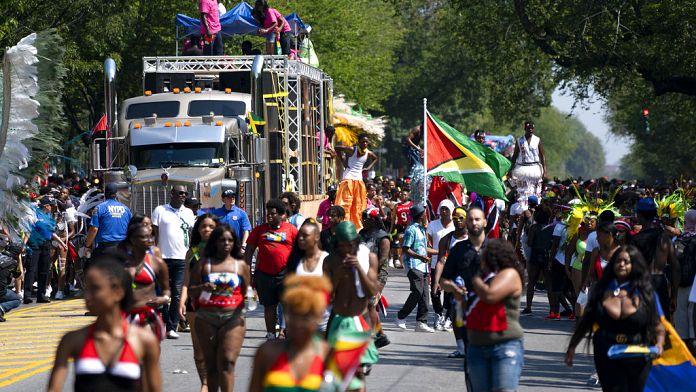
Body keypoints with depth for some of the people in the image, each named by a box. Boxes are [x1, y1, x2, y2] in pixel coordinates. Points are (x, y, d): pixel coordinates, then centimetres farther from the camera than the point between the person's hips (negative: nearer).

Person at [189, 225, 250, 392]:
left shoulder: (241, 265, 8)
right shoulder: (204, 264, 8)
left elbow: (246, 292, 15)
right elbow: (191, 290, 4)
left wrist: (249, 299, -2)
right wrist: (202, 288, -13)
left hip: (233, 318, -1)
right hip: (206, 318, 1)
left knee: (227, 362, -13)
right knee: (211, 364, 6)